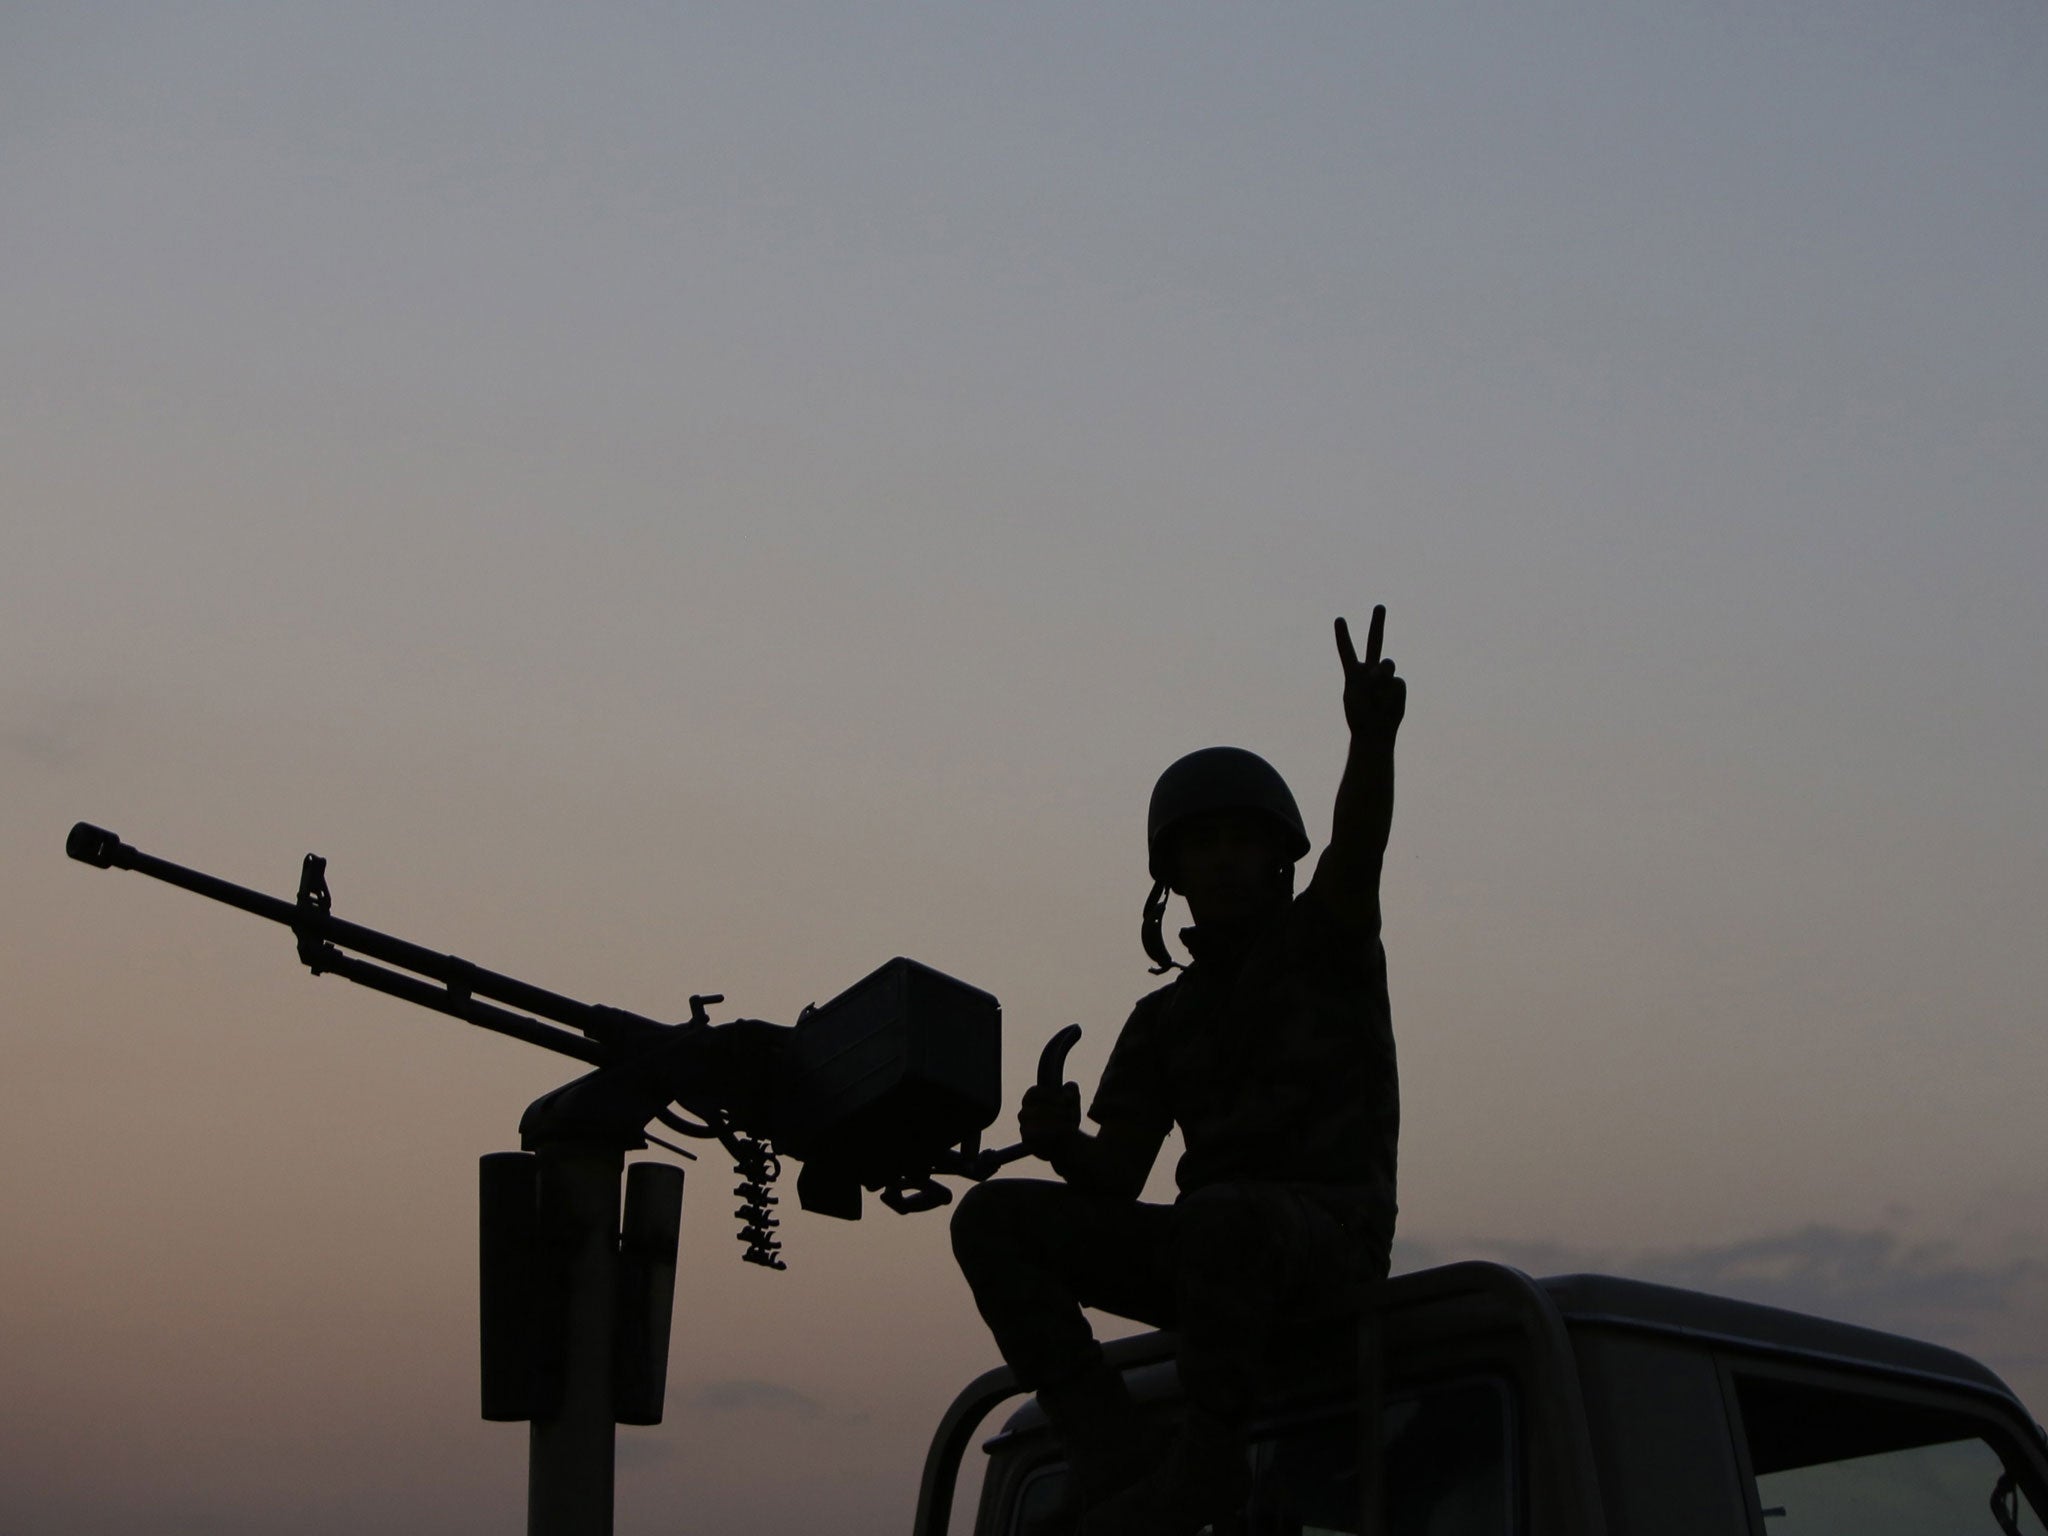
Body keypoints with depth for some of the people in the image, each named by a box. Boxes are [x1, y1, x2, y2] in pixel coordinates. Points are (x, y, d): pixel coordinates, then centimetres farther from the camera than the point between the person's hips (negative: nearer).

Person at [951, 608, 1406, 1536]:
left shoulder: (1324, 940, 8)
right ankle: (1110, 1455, -21)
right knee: (995, 1218, -12)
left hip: (1330, 1232, -5)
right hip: (1214, 1248, 5)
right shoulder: (1165, 1017, 20)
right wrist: (1061, 1143, -13)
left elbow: (1358, 842, -16)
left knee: (1216, 1218, -40)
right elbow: (1116, 1179, 12)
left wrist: (1373, 739, -39)